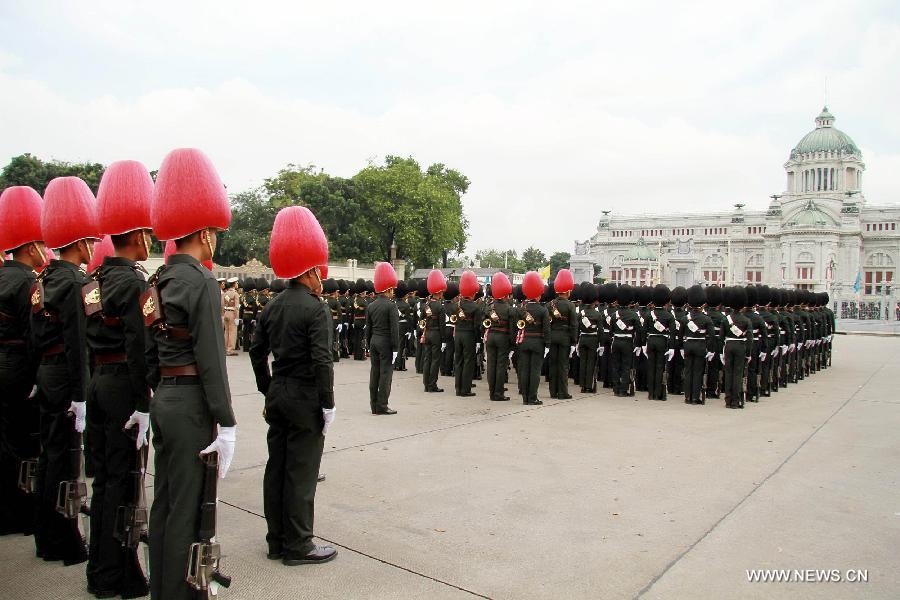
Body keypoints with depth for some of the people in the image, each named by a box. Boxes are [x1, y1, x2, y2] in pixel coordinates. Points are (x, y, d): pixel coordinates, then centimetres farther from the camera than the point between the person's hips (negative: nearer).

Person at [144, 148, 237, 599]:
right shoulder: (201, 280, -16)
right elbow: (210, 357, -20)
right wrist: (226, 424, -17)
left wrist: (159, 394, 21)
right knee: (187, 507, 1)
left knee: (164, 502, 18)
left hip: (163, 399, 9)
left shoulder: (159, 280, 10)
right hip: (191, 403, -9)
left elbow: (152, 350, 14)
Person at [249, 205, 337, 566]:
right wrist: (328, 404, -14)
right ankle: (298, 546, 10)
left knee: (276, 467, 13)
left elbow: (257, 352, 12)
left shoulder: (272, 307, 9)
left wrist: (267, 390, 18)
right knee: (301, 471, 1)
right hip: (305, 399, -8)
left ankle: (276, 541, 24)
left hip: (277, 396, 8)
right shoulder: (316, 309, -15)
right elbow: (322, 360, -20)